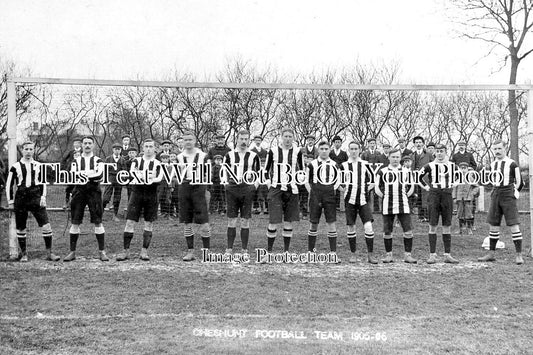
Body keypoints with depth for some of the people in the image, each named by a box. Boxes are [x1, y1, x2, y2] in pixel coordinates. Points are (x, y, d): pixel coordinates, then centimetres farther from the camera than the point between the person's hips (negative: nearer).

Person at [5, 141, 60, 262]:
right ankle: (23, 254, 20)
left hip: (36, 198, 1)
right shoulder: (15, 167, 4)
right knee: (21, 228, 5)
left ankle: (49, 253, -2)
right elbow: (9, 185, 8)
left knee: (46, 225, -9)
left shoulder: (38, 166, 10)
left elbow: (43, 183, 16)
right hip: (21, 199, -1)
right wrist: (10, 201, 4)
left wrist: (43, 197, 4)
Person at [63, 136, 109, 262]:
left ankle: (102, 251, 5)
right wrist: (91, 174, -18)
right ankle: (72, 252, 12)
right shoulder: (76, 161, 12)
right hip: (79, 191, 2)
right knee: (75, 222, 2)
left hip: (94, 191, -2)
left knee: (98, 222, -2)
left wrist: (83, 174, -16)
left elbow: (99, 176, -10)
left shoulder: (98, 161, 7)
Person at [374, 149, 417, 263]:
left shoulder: (406, 171, 11)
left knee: (408, 230, -5)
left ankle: (407, 255, 4)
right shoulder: (382, 172, 7)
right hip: (387, 207, -1)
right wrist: (384, 197, 1)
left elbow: (412, 187, 17)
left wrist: (405, 196, 6)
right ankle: (389, 255, 14)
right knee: (387, 232, 2)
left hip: (403, 206, 1)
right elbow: (377, 188, 10)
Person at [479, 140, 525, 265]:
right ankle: (491, 254, 16)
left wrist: (514, 194, -1)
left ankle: (519, 255, -2)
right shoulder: (492, 165, 11)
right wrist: (496, 192, 13)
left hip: (509, 197, -6)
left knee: (514, 225, -7)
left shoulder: (512, 164, -6)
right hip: (495, 196, 6)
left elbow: (520, 183, -2)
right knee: (493, 225, 8)